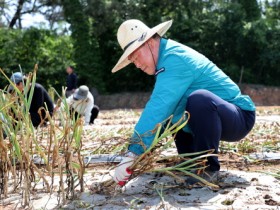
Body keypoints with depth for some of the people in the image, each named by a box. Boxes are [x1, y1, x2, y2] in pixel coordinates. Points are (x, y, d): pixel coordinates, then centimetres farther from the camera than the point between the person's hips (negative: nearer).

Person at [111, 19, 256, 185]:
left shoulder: (174, 59, -22)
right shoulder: (169, 56, 8)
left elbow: (158, 108, -31)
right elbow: (160, 108, 9)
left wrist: (133, 154, -33)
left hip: (239, 118, -10)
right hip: (212, 117, 10)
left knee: (199, 99, -37)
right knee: (169, 109, 17)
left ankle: (209, 166, -18)